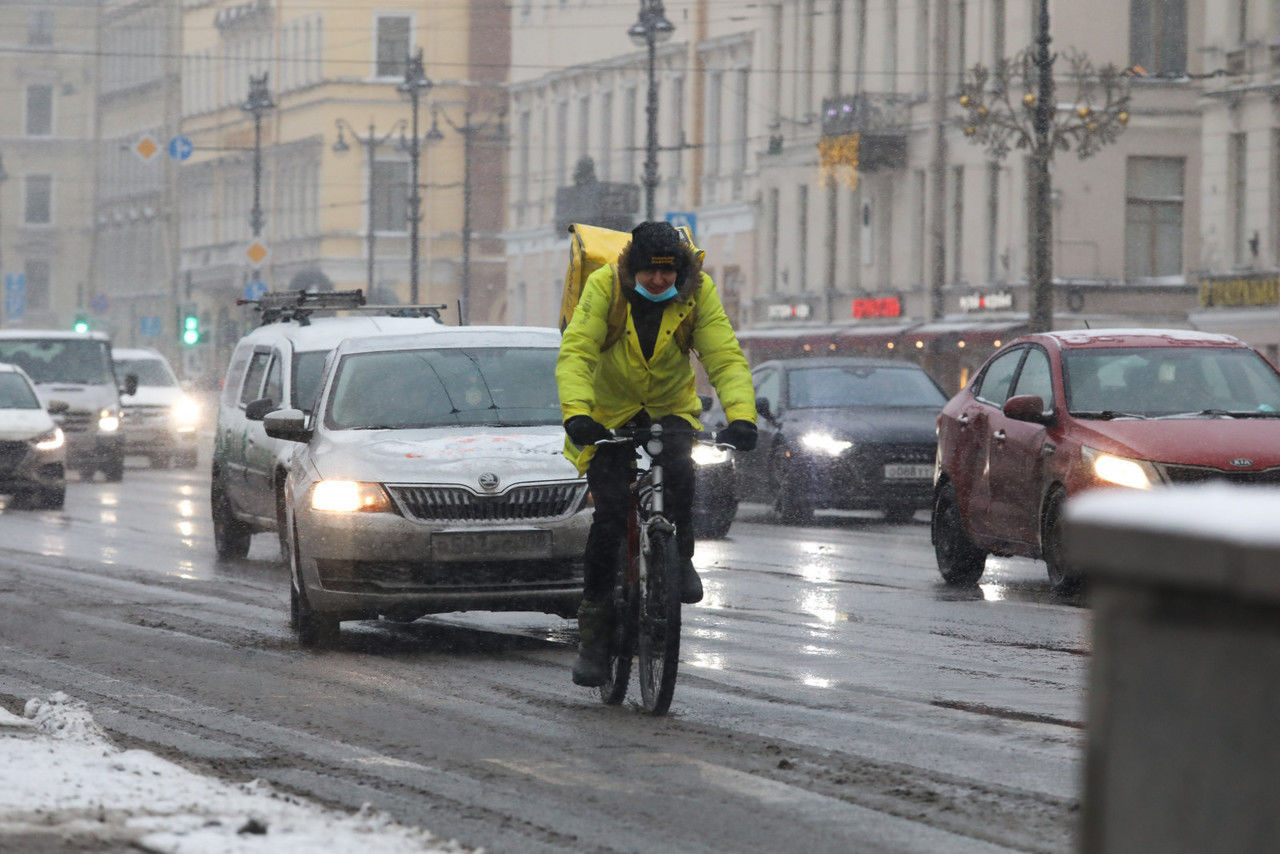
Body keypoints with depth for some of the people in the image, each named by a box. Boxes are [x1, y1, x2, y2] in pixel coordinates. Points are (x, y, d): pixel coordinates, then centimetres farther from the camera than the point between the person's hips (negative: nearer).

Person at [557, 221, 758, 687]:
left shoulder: (698, 292, -14)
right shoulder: (603, 287, -19)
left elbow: (726, 358, -18)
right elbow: (576, 352, -28)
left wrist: (741, 416, -35)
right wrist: (577, 413, -44)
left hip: (671, 408, 1)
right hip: (611, 412, -1)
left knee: (678, 469, -31)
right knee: (609, 513, -11)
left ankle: (680, 558, -8)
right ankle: (594, 626, -1)